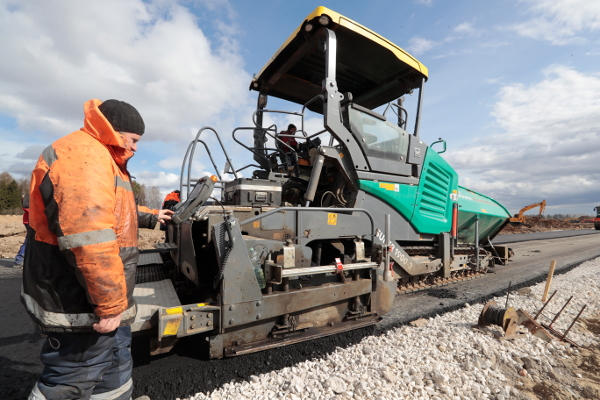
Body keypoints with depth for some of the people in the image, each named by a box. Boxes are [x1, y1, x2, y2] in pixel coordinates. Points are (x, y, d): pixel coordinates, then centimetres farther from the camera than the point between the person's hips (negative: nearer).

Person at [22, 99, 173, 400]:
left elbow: (113, 211, 31)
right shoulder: (82, 153, -21)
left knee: (115, 363, 25)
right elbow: (87, 237, -31)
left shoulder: (99, 156, 16)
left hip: (89, 296, 11)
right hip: (79, 304, -11)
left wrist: (151, 217, 39)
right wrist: (110, 304, -25)